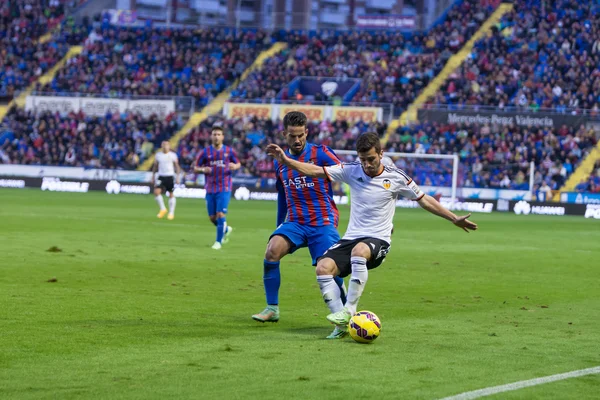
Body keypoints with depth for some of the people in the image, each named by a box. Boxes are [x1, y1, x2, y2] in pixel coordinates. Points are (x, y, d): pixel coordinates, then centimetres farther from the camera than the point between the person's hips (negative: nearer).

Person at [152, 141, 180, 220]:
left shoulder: (173, 155, -1)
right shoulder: (158, 155, 6)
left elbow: (177, 166, 4)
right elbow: (155, 166, 15)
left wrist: (177, 177, -2)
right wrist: (153, 176, 12)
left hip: (170, 176, -2)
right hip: (161, 176, 2)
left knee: (171, 194, 3)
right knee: (156, 191, -17)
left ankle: (171, 213, 11)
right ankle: (162, 209, -1)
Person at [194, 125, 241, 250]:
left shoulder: (229, 151, 1)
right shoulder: (205, 152, 2)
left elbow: (238, 164, 14)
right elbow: (195, 168, 8)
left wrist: (235, 166, -10)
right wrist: (203, 169, -14)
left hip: (224, 189, -2)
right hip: (210, 189, 2)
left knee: (220, 214, -13)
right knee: (212, 217, 6)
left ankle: (218, 242, -1)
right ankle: (226, 230, 36)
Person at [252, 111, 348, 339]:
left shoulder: (320, 154, -5)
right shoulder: (280, 162, 11)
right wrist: (280, 224, 28)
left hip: (323, 223, -4)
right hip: (294, 222, 4)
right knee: (272, 251, -21)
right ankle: (272, 309, -7)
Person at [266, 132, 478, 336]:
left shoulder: (396, 178, -2)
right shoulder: (351, 171, 3)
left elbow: (424, 200, 9)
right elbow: (315, 171, 1)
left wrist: (455, 219, 10)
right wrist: (286, 161, -12)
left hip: (378, 241, -3)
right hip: (351, 238, 4)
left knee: (359, 250, -39)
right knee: (323, 267, -23)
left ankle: (349, 311, -35)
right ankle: (343, 324, -19)